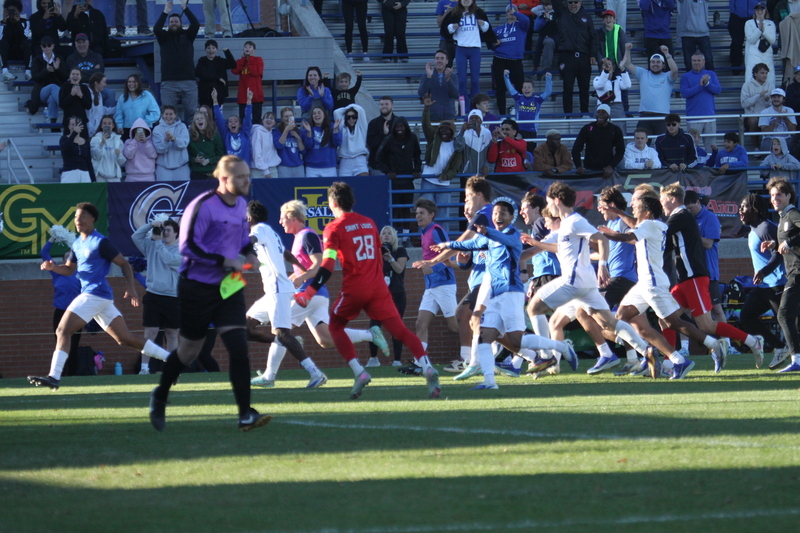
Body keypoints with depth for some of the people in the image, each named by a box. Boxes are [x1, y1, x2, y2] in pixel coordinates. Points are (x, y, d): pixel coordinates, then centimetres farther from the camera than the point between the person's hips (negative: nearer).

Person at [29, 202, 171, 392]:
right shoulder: (77, 244, 17)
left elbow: (124, 264, -7)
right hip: (101, 298, 10)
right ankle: (170, 358, 14)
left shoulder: (100, 242, -9)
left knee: (62, 331, -15)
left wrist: (131, 287, -17)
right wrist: (53, 267, 5)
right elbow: (69, 269, 26)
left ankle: (54, 377, -22)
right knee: (125, 338, 11)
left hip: (95, 295, -10)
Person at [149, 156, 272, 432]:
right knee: (188, 351, 8)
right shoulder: (203, 206, -17)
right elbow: (188, 246, -19)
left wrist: (249, 251, 5)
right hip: (198, 287, -5)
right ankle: (159, 397, 34)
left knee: (238, 347, -10)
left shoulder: (241, 204, 6)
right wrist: (223, 261, -23)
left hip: (228, 286, 5)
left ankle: (245, 414, -12)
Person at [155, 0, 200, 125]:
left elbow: (196, 25, -1)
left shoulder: (187, 35, 14)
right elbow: (156, 29, -5)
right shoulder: (164, 37, 13)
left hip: (189, 82, 1)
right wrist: (165, 12, -9)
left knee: (192, 113, -2)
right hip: (168, 83, -1)